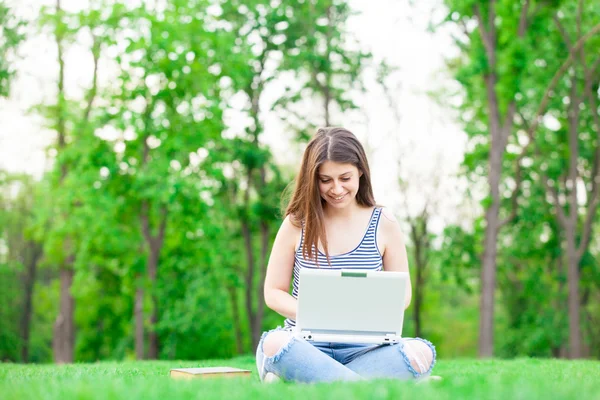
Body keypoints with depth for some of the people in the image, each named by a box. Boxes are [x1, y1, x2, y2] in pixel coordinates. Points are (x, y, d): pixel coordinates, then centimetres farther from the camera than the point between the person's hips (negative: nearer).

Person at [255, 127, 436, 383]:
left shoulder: (384, 224, 3)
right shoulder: (297, 224, 1)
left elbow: (401, 293, 7)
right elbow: (274, 292, 5)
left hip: (361, 348, 2)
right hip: (307, 345, -1)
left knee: (420, 352, -30)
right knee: (274, 344, -36)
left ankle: (302, 378, -28)